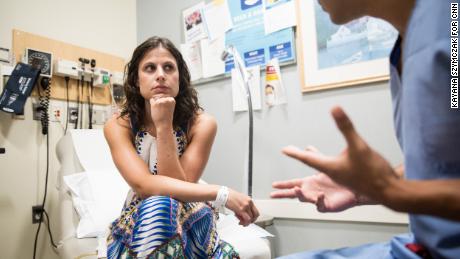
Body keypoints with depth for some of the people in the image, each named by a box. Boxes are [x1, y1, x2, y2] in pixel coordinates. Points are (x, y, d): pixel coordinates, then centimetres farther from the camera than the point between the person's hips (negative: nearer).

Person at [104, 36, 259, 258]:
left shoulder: (201, 123, -16)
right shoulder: (118, 126, -12)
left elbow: (180, 194, -21)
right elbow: (143, 185, -27)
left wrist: (164, 126, -29)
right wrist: (222, 194, -34)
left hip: (188, 221, 0)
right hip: (137, 221, 1)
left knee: (162, 206, -32)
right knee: (157, 204, -32)